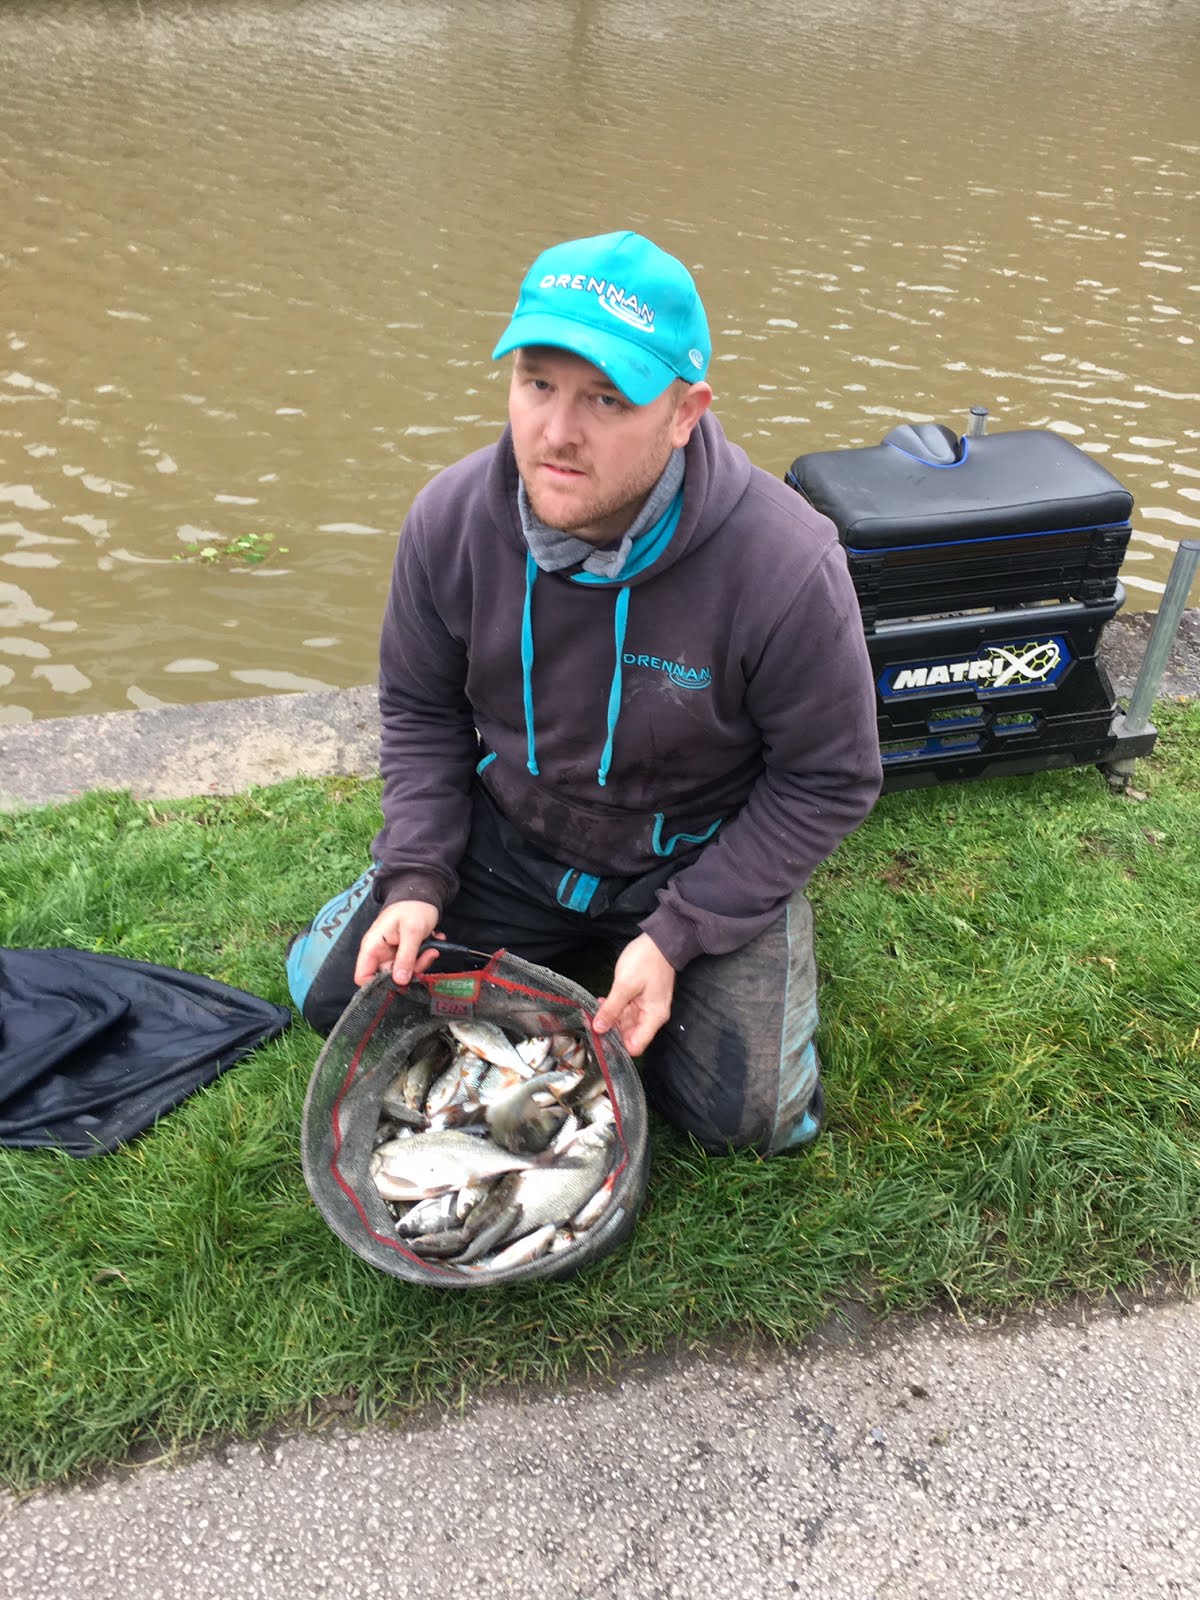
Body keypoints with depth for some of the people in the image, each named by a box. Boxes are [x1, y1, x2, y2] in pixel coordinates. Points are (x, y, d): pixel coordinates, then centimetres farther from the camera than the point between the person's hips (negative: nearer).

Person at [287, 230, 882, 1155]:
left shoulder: (786, 565, -30)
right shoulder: (450, 520, -18)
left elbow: (829, 783, -18)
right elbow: (420, 707, -1)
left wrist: (675, 937, -20)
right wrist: (416, 876, -12)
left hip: (701, 859, -3)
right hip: (508, 837, 3)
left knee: (747, 1115, -12)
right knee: (336, 992, 4)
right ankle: (561, 944, 23)